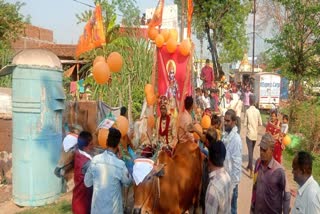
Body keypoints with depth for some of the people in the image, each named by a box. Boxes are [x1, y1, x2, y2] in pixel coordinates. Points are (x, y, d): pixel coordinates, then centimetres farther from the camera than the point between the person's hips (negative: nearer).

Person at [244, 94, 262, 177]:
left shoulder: (247, 111, -11)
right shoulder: (257, 111, -2)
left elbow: (245, 124, -8)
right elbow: (260, 123, 2)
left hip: (249, 134, -4)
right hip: (255, 134, 4)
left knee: (250, 152, -5)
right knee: (251, 151, 19)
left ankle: (251, 171, -11)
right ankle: (248, 166, 34)